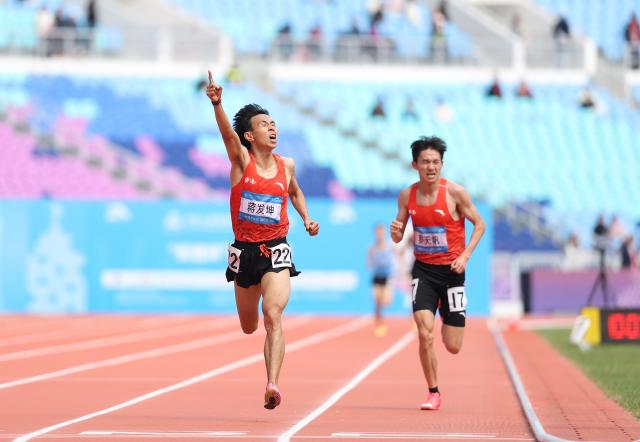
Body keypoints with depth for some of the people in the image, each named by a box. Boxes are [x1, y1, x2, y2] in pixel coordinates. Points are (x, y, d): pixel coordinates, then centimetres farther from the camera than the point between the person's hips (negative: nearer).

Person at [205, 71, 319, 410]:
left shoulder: (286, 165, 6)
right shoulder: (241, 159, -4)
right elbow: (227, 132, -25)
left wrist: (307, 219, 13)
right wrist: (217, 104, -43)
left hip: (277, 252, 0)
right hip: (245, 251, 0)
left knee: (273, 317, -21)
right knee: (249, 328, 14)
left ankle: (272, 385, -29)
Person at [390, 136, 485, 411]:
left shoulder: (454, 192, -11)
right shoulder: (406, 195, -1)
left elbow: (479, 224, -1)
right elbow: (398, 238, 9)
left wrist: (465, 256, -13)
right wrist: (395, 231, -15)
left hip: (451, 270, -2)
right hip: (423, 269, 2)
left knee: (452, 347, 1)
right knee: (425, 334, -17)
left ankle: (451, 319, 40)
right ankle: (433, 393, 0)